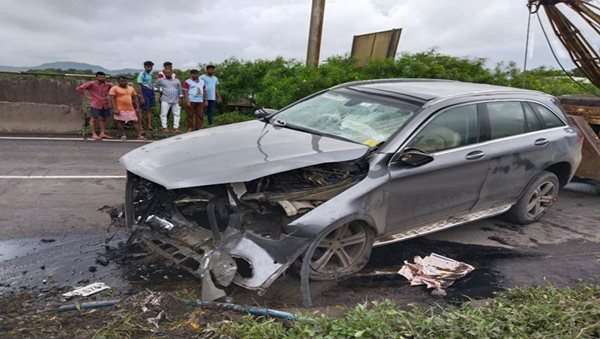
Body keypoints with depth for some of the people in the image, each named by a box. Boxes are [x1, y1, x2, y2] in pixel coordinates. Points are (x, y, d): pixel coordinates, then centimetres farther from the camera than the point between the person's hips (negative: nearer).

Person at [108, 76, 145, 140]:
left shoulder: (131, 88, 12)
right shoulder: (114, 88, -4)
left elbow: (135, 98, 16)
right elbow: (111, 99, -11)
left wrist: (137, 108, 8)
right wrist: (114, 109, -19)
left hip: (131, 109, 4)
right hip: (120, 110, -4)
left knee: (136, 121, -1)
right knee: (120, 122, 2)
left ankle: (139, 136, -3)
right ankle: (123, 135, 11)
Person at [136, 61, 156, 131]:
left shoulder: (150, 74, 12)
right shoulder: (142, 74, -9)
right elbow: (139, 86, -13)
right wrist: (141, 97, -19)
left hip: (151, 93, 7)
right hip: (144, 93, -7)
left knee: (150, 110, 8)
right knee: (142, 110, -2)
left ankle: (149, 125, 13)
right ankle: (140, 126, 5)